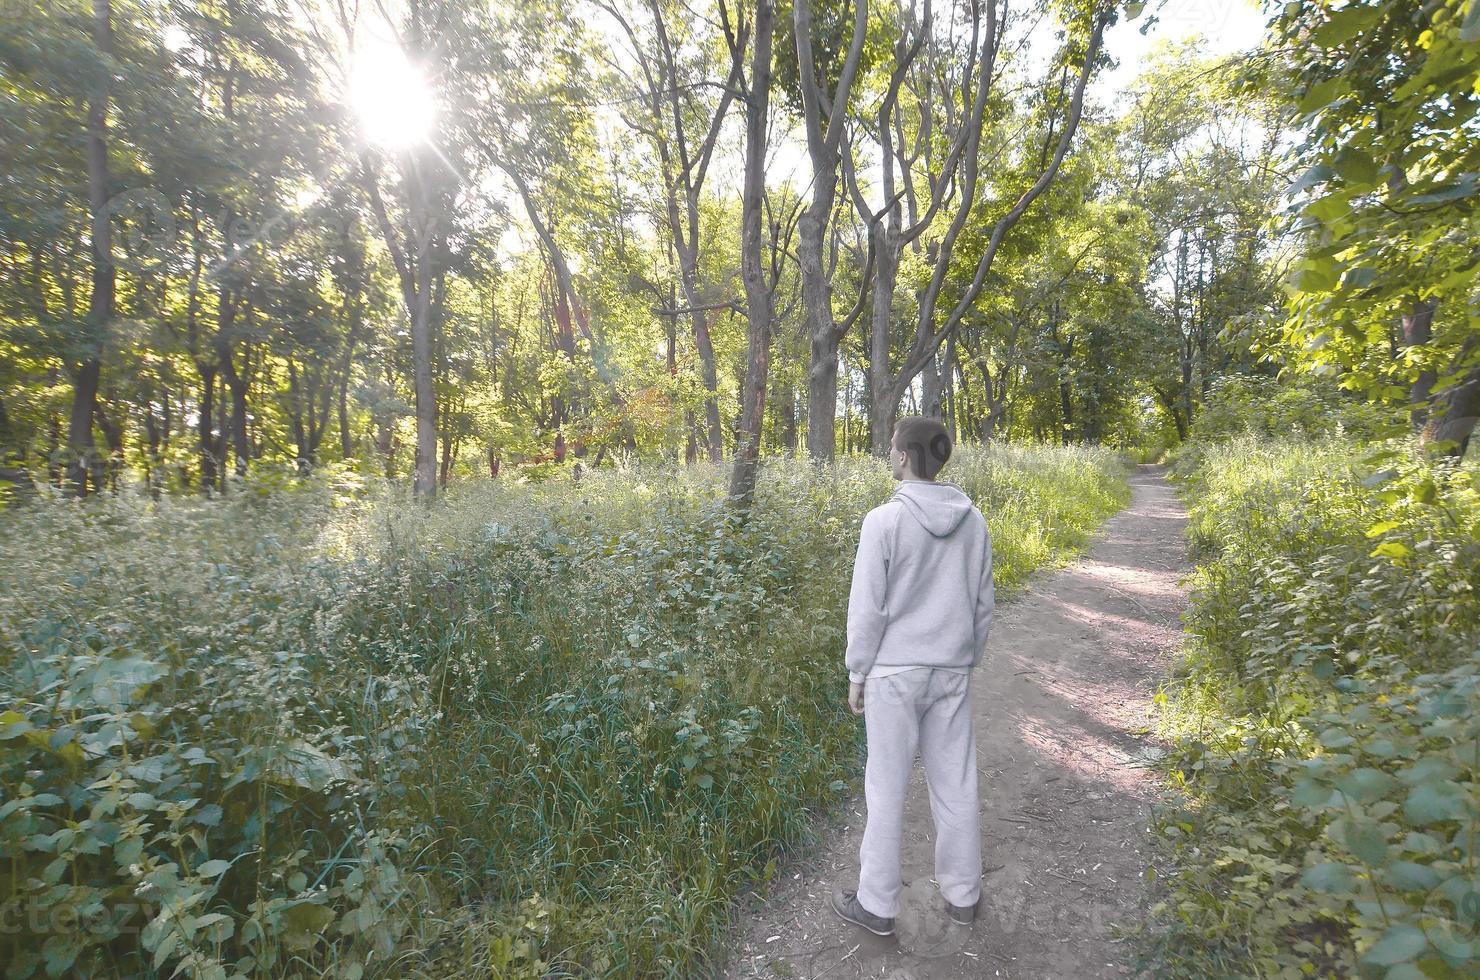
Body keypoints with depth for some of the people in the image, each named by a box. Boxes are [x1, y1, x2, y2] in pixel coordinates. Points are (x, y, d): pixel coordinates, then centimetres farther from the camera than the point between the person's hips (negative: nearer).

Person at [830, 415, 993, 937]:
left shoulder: (884, 520, -17)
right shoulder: (973, 521, -1)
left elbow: (867, 607, -13)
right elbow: (982, 605, 7)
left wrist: (856, 673, -1)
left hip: (895, 672, -5)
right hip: (952, 672, 5)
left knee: (886, 788, 8)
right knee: (956, 785, 16)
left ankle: (877, 905, 24)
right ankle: (962, 894, 34)